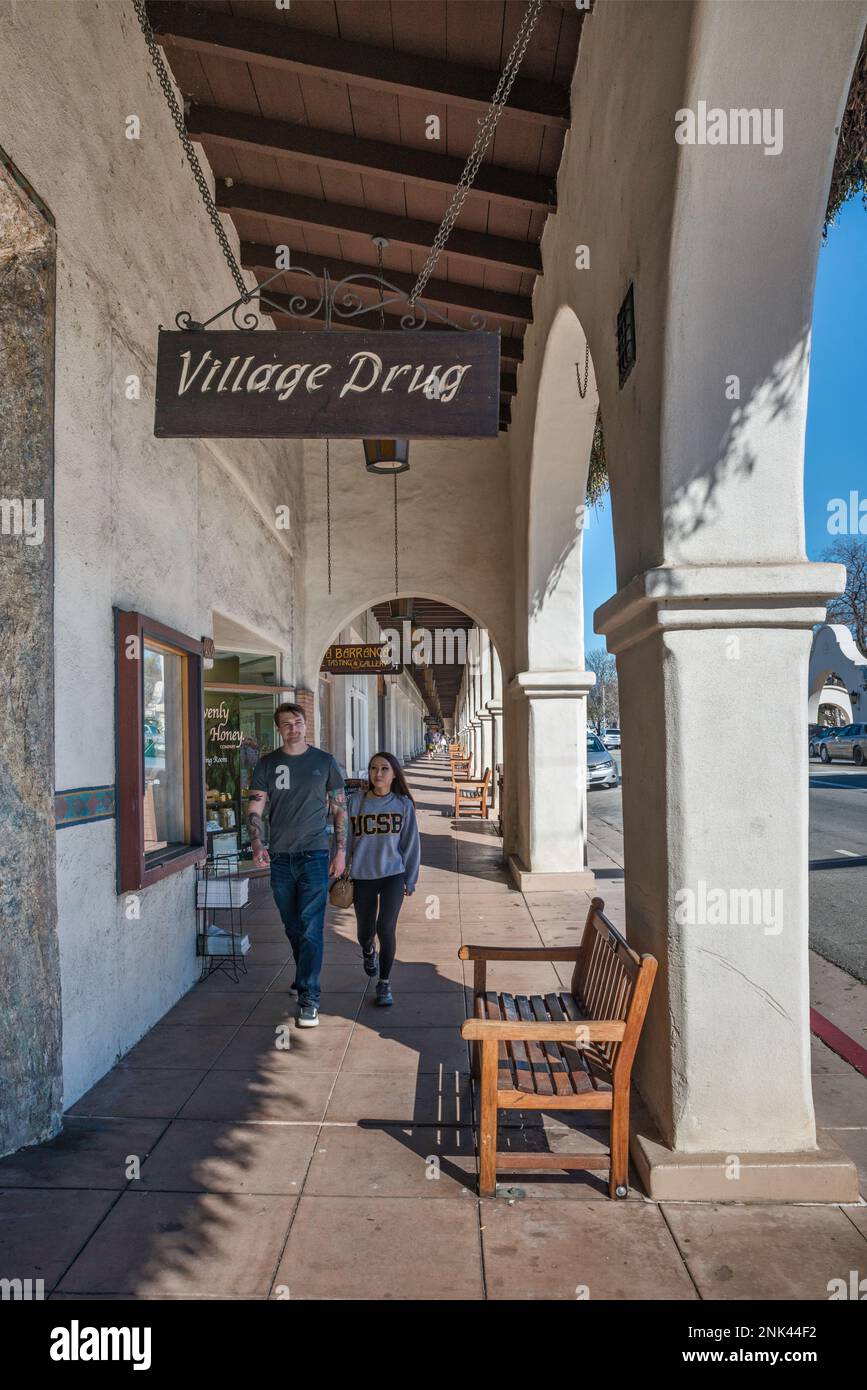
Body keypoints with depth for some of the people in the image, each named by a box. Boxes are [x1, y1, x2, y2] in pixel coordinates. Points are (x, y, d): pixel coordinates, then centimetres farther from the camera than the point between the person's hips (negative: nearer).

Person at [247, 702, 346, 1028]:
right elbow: (254, 809, 0)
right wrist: (257, 845, -16)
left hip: (314, 855, -3)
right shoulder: (267, 764, 5)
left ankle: (308, 998, -5)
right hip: (280, 857, 3)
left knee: (311, 928, -8)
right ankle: (305, 977, 37)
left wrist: (340, 850, -2)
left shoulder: (324, 761, 2)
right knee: (293, 928, 15)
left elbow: (340, 808, 5)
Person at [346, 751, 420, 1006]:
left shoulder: (403, 805, -2)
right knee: (365, 929, 12)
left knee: (386, 929, -9)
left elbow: (411, 844, 4)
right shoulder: (355, 803, -2)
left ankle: (384, 983, 10)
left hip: (393, 875, -1)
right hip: (362, 877, 1)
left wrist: (411, 880, 5)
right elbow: (345, 840, 3)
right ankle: (368, 952, 49)